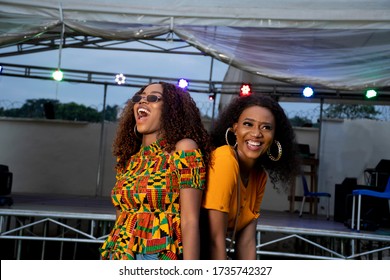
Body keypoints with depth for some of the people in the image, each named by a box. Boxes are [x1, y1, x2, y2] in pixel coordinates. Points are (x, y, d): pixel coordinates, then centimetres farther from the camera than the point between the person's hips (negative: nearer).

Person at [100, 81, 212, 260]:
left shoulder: (183, 149, -8)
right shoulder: (127, 160, 9)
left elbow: (190, 222, -14)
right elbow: (120, 222, 14)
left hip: (159, 255, -5)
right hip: (118, 256, 5)